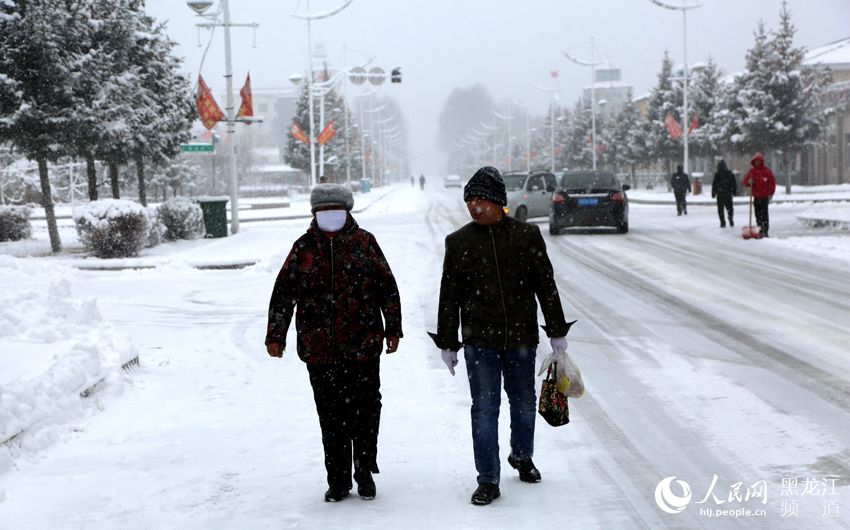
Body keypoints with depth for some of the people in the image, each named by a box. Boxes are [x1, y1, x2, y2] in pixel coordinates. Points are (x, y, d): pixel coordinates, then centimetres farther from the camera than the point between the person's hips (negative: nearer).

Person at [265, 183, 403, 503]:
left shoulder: (365, 243, 4)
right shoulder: (304, 248, 6)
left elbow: (387, 287, 8)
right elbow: (283, 293, 7)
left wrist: (393, 329, 6)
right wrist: (276, 335, 2)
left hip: (363, 346, -1)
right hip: (319, 350, 1)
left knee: (366, 411, 3)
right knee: (331, 417, 4)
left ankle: (365, 473, 20)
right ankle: (338, 481, 14)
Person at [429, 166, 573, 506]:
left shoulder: (527, 236, -1)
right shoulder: (459, 242, 0)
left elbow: (546, 286, 5)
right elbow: (449, 297, 5)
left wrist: (557, 332, 5)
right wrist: (447, 343, 5)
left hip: (521, 338, 1)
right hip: (479, 341, -1)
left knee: (524, 403, 16)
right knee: (484, 409, -2)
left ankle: (522, 456, 41)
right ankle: (488, 480, 6)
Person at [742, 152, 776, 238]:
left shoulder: (766, 170, 0)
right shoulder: (751, 171, 10)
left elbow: (772, 182, 0)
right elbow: (744, 182, 10)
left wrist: (771, 193, -7)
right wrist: (748, 182, -13)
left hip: (765, 196, -4)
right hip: (756, 196, 4)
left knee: (764, 214, -10)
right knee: (758, 214, 6)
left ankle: (765, 231, -12)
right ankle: (760, 231, 12)